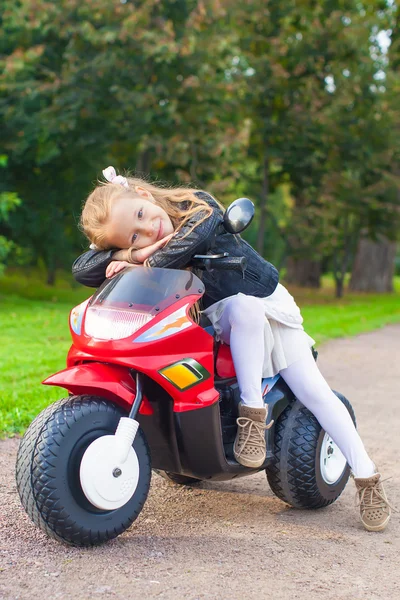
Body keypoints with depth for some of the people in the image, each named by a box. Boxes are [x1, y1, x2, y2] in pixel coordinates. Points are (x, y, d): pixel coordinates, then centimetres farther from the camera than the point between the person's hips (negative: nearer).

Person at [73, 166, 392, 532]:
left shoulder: (198, 205, -16)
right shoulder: (145, 252, -12)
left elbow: (187, 244, -37)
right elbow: (81, 270, -21)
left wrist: (143, 266, -30)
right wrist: (130, 254, -34)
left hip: (271, 305, 0)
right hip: (221, 324, 0)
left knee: (315, 391, -9)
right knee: (245, 306, -36)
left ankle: (367, 476, 3)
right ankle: (252, 412, -25)